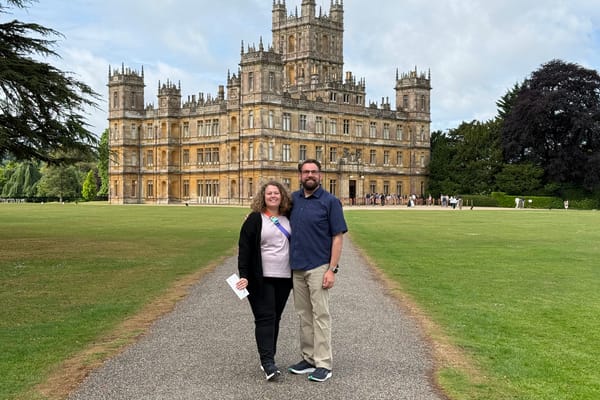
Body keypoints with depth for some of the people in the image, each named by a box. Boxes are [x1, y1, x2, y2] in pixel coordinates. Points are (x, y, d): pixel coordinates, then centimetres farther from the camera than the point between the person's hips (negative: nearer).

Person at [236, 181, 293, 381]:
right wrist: (244, 275, -14)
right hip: (262, 279, -4)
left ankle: (267, 359, 16)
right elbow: (244, 249, -6)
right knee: (265, 318, -7)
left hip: (284, 278, 4)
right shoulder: (254, 219, -2)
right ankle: (268, 363, -9)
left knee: (275, 318, 8)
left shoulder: (288, 219, 10)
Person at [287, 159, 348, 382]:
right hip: (296, 267, 5)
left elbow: (338, 237, -8)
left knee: (320, 315, -2)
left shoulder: (330, 201, -5)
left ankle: (324, 364, 4)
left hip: (318, 267, -5)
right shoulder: (293, 199, 9)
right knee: (304, 315, 12)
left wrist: (332, 269, -15)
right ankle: (308, 358, 23)